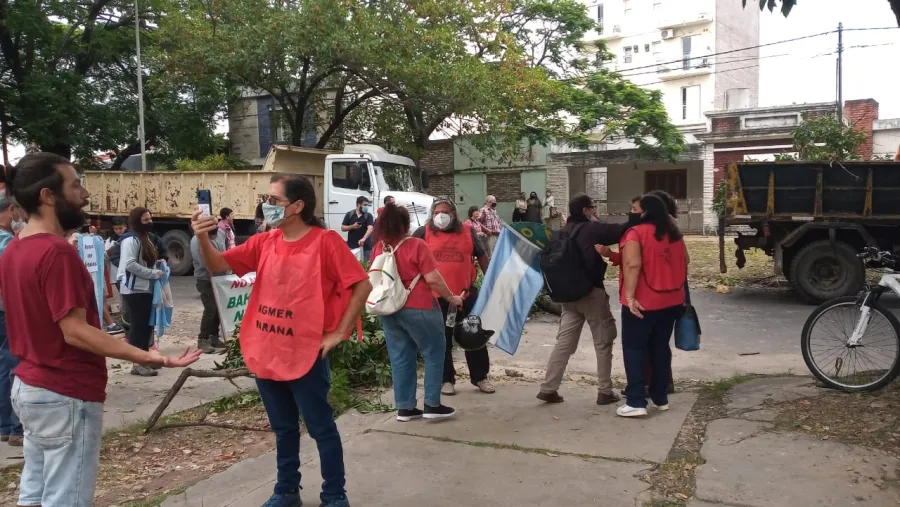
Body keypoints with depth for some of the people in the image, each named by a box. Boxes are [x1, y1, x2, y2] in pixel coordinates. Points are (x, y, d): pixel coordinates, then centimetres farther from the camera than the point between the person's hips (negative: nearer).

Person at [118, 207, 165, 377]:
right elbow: (130, 264, -23)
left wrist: (158, 266, 7)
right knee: (138, 325, -6)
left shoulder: (146, 238, 17)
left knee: (147, 325, 11)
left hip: (146, 289, 9)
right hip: (134, 290, -9)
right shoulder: (131, 240, -13)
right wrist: (154, 273, -19)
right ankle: (137, 363, -1)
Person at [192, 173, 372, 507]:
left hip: (306, 355, -6)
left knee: (321, 428, 7)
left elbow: (362, 285, -13)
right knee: (283, 428, 20)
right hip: (265, 354, 6)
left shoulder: (325, 241, -12)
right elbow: (218, 265, 6)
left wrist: (339, 333, -12)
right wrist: (203, 238, -14)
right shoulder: (264, 242, 5)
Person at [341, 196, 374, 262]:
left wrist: (364, 238, -36)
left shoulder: (368, 216, -2)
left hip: (365, 247, -1)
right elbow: (343, 228, 5)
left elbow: (370, 228, -18)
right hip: (351, 246, 1)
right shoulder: (349, 214, 3)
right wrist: (352, 226, -14)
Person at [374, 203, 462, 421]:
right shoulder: (416, 245, -11)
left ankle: (404, 407, 15)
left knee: (400, 358, 11)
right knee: (434, 354, 8)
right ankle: (432, 405, 8)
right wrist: (451, 298, -2)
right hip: (417, 308, -6)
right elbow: (433, 279, -14)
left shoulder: (379, 248, 5)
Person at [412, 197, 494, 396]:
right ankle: (446, 379, 21)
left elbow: (481, 256, 12)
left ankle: (480, 377, 23)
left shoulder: (467, 231, 4)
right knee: (443, 339, 8)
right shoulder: (423, 233, -1)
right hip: (436, 295, -1)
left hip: (466, 293, 2)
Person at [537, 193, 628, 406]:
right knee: (603, 343, 6)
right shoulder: (592, 229, -10)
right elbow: (620, 231, -15)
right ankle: (604, 392, 10)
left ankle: (548, 388, 8)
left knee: (564, 342, 9)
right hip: (592, 292, -6)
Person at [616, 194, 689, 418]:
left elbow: (632, 265, -23)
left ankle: (636, 402, -4)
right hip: (671, 300, 7)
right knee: (661, 347, 15)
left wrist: (630, 297, -23)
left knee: (634, 349, 0)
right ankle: (661, 397, 21)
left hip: (643, 302, -7)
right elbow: (684, 262, 18)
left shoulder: (636, 233, -12)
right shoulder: (674, 233, 10)